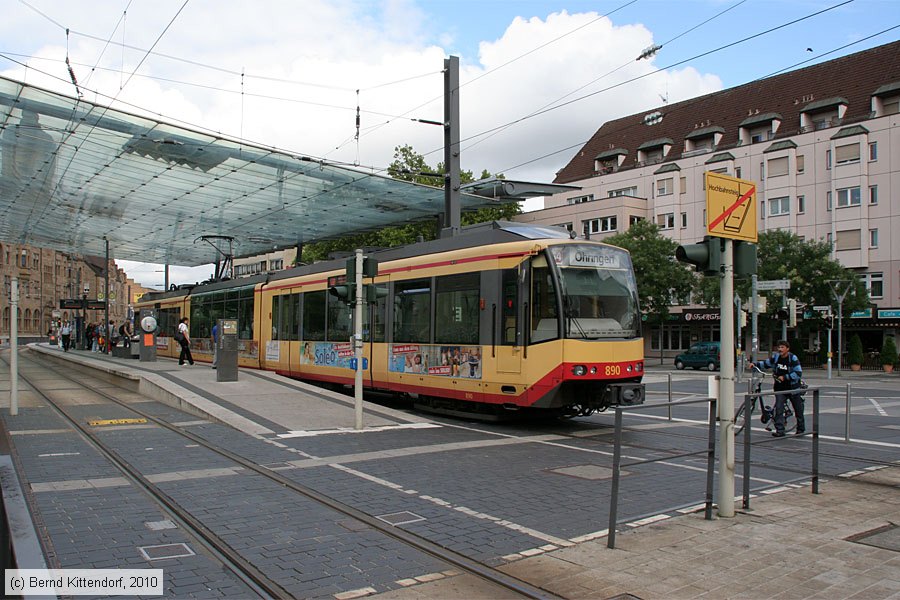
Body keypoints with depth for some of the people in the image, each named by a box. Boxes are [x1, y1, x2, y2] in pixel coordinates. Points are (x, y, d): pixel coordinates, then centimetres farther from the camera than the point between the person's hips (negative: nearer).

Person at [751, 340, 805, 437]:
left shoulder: (793, 358, -12)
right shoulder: (776, 357, 1)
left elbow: (798, 373, -17)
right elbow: (766, 363, 16)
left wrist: (785, 377, -22)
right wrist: (755, 364, 0)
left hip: (792, 388, -3)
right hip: (780, 388, 3)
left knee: (798, 409, 12)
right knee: (778, 409, -9)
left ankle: (801, 429, 31)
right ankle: (780, 430, -7)